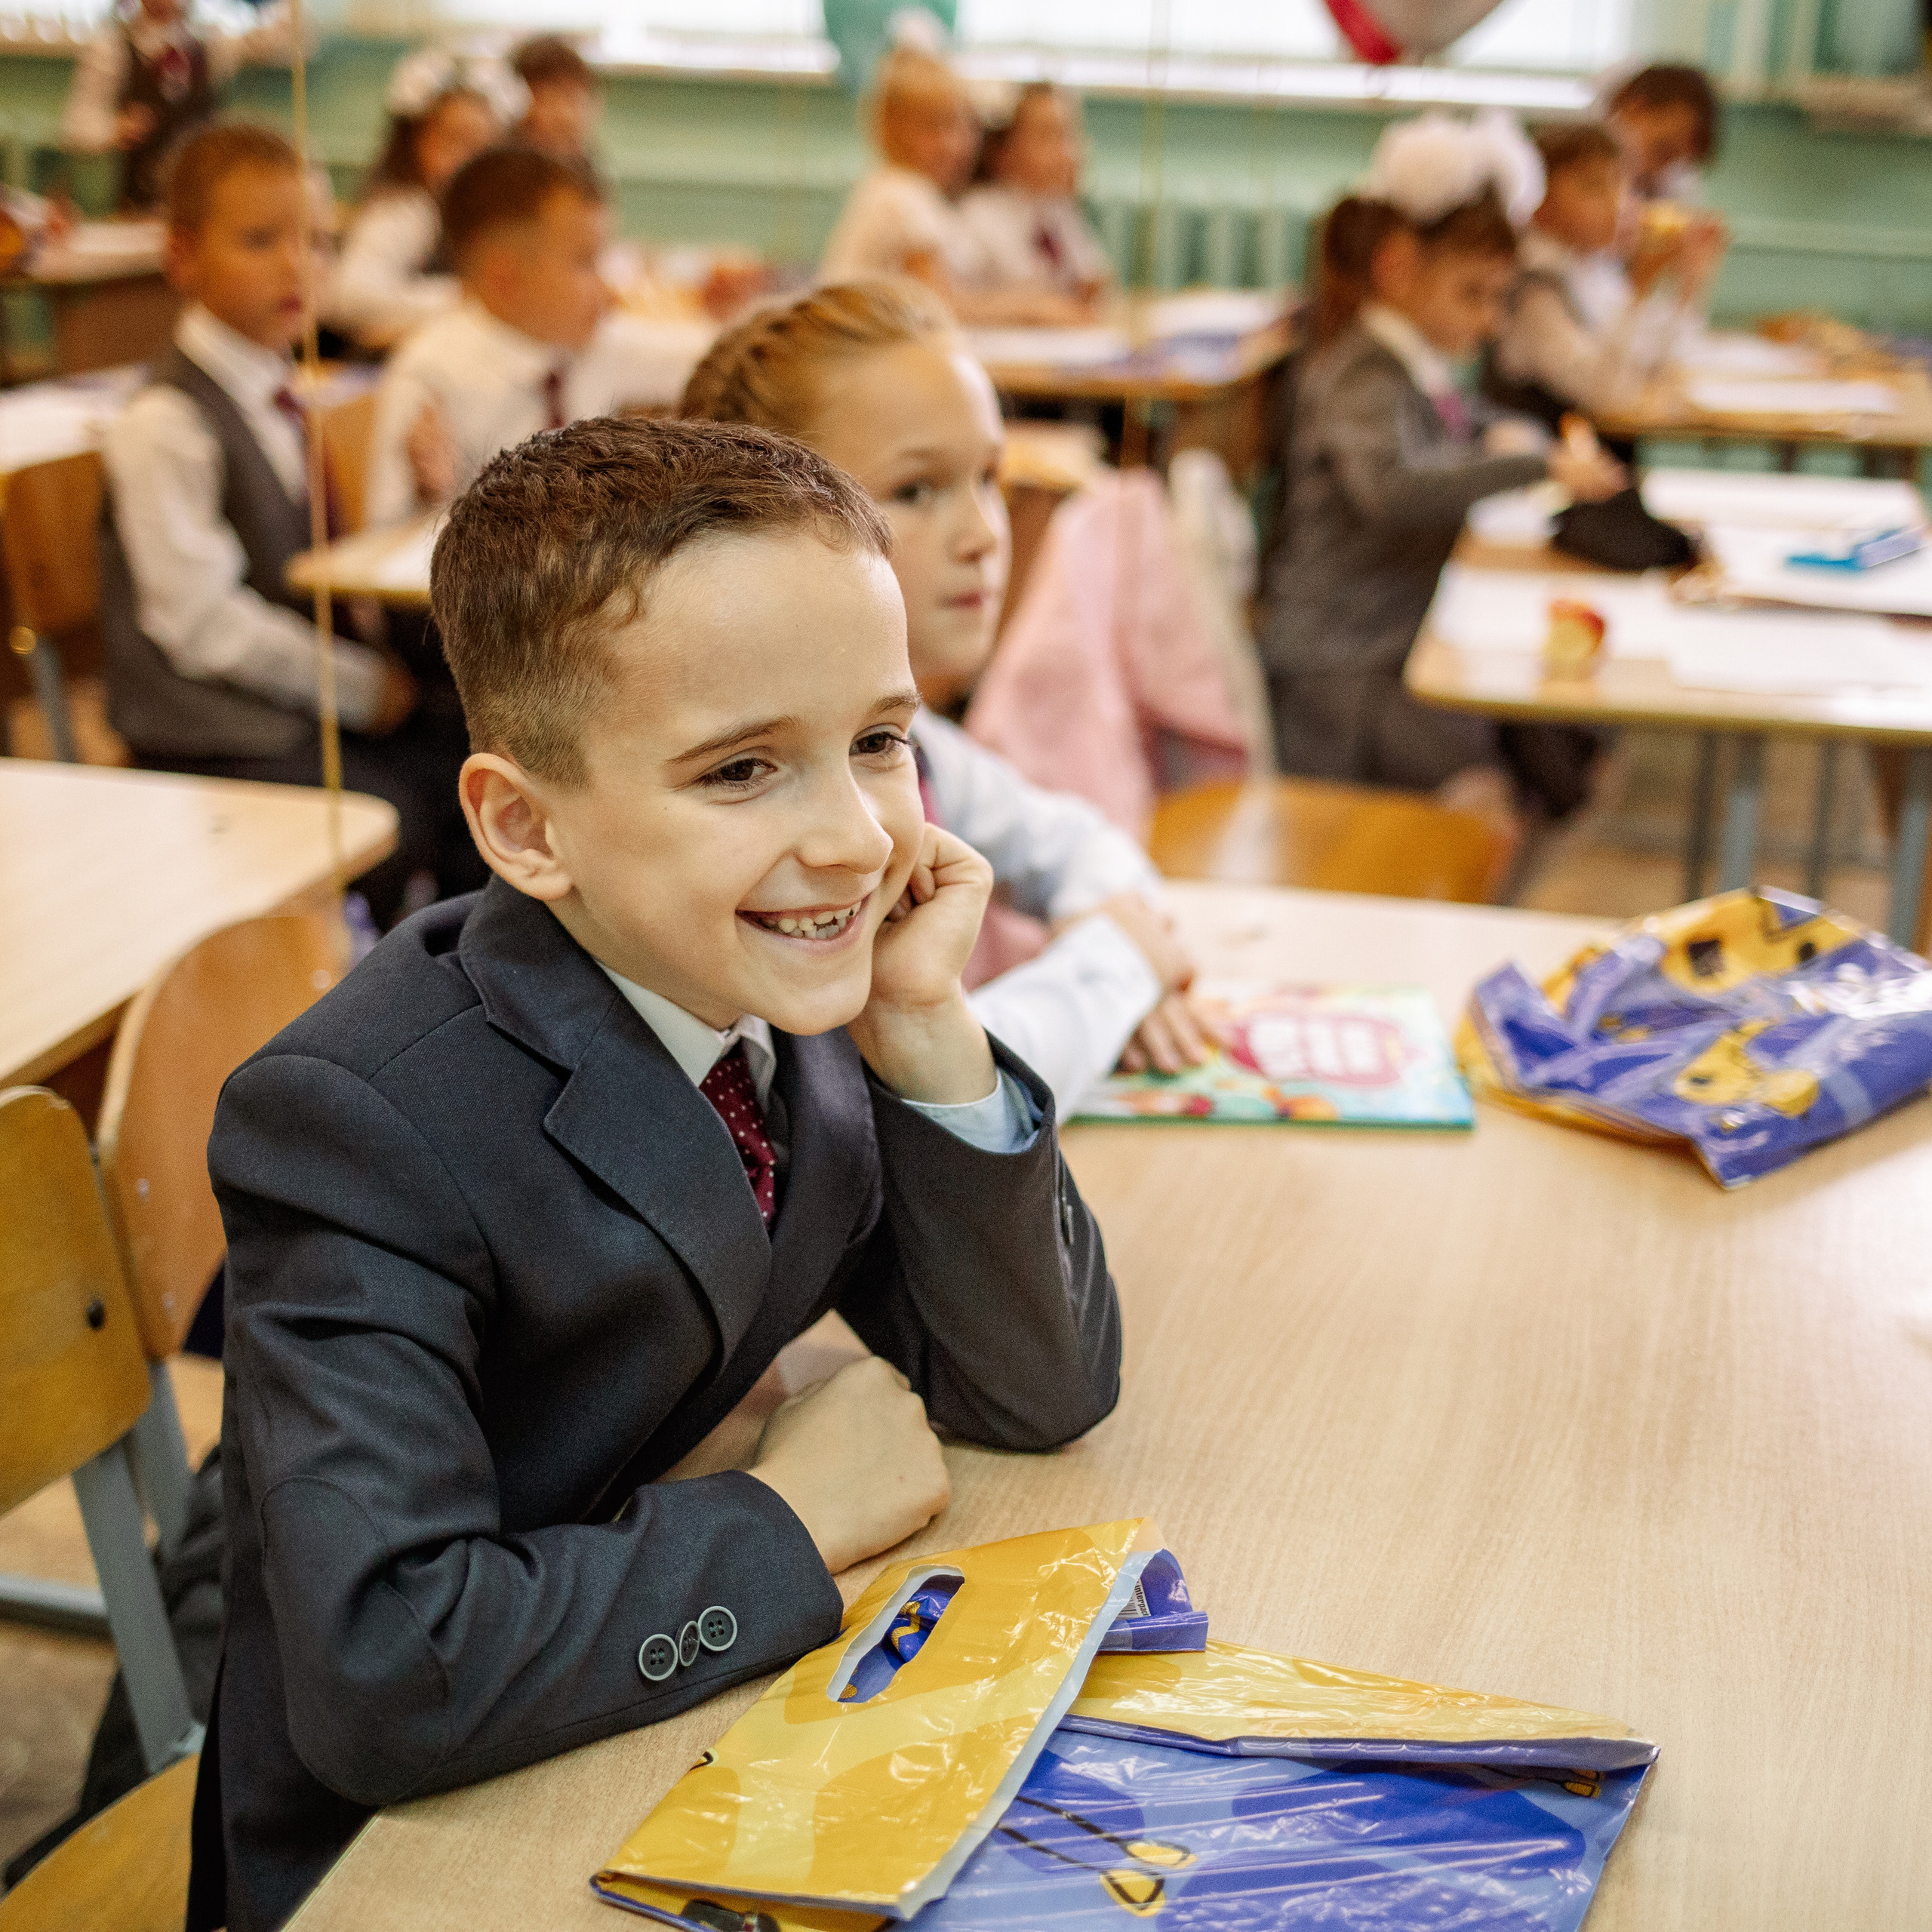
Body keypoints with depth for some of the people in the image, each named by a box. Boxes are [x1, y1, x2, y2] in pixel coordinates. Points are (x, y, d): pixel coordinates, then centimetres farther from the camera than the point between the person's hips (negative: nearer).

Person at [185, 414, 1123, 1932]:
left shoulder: (801, 990, -8)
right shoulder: (359, 1125, -25)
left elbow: (1041, 1398, -6)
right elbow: (384, 1676, -33)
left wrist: (926, 1034, -18)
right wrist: (785, 1517, -21)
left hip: (709, 1743, 5)